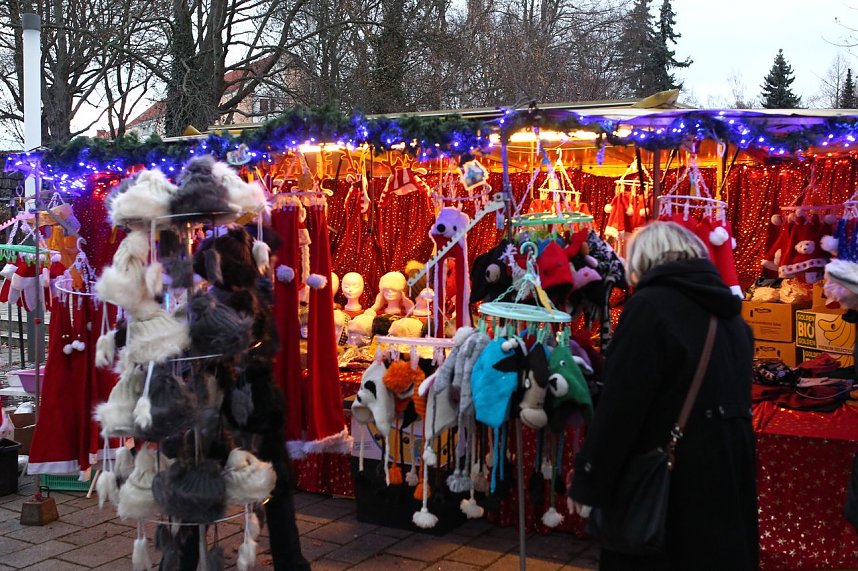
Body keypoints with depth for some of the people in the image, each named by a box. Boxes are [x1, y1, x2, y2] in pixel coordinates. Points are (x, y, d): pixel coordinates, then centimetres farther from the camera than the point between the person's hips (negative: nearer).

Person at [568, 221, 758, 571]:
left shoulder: (650, 305, -15)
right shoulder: (727, 312, 9)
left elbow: (619, 407, -19)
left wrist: (588, 484, -12)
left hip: (671, 482, -8)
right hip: (728, 475, 8)